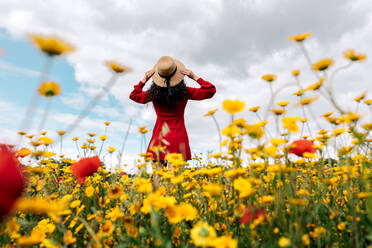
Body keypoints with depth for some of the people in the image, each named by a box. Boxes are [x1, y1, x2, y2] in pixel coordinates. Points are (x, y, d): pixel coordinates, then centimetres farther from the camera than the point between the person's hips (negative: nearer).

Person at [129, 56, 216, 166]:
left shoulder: (153, 93, -5)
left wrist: (144, 79, 10)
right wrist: (194, 77, -3)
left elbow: (134, 95, 15)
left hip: (160, 136, 1)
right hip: (178, 136, -1)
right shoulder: (184, 92, -10)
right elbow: (210, 90, -2)